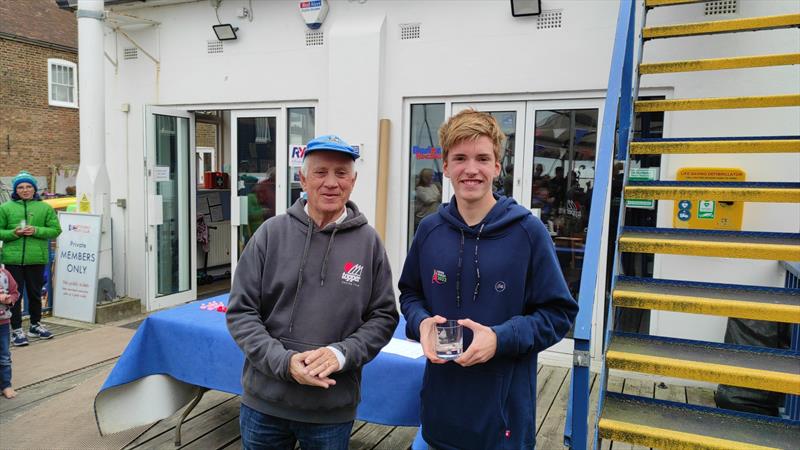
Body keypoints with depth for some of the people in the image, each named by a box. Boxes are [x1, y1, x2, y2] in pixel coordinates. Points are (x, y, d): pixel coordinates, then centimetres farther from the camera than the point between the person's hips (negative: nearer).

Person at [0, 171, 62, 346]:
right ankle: (16, 329, 11)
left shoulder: (45, 207, 5)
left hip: (37, 258, 1)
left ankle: (35, 325, 30)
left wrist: (36, 231, -13)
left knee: (35, 293, 14)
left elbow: (55, 230, 2)